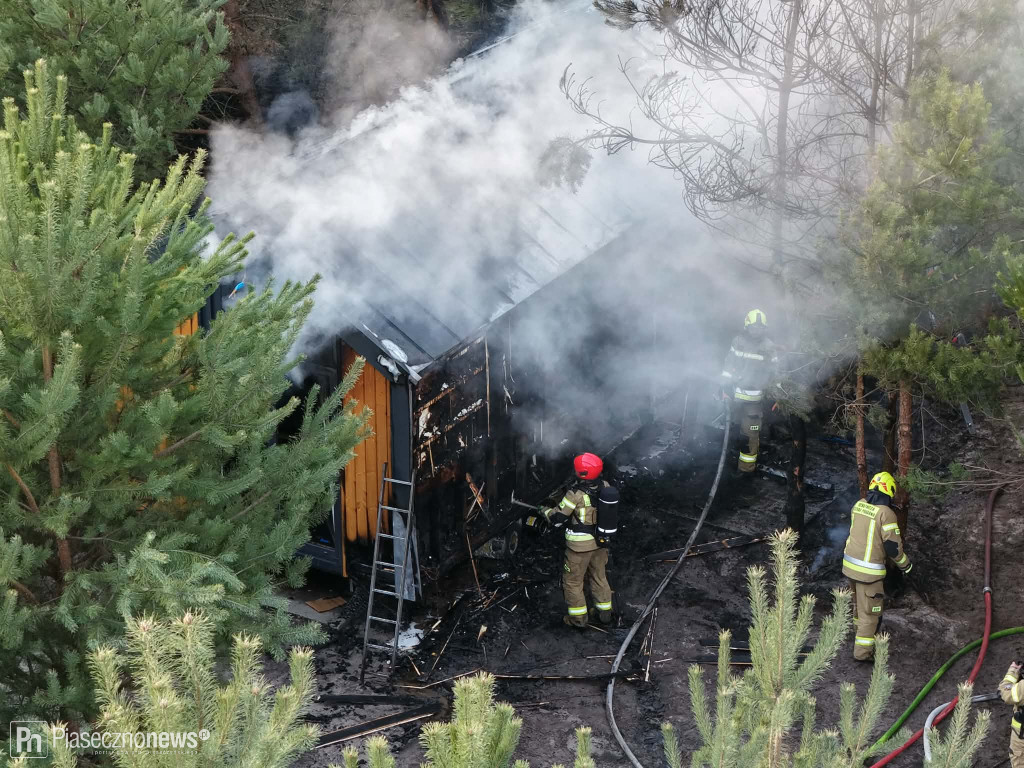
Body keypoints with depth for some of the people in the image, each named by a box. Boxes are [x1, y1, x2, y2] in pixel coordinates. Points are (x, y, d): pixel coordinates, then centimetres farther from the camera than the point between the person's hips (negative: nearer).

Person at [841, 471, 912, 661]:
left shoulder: (859, 505, 2)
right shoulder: (886, 513, -19)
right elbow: (893, 546, -16)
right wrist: (905, 564, 1)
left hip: (850, 562, 7)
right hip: (869, 570, -7)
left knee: (859, 601, 28)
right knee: (870, 610, 3)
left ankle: (860, 629, 47)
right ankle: (862, 650, 7)